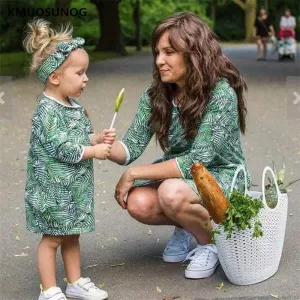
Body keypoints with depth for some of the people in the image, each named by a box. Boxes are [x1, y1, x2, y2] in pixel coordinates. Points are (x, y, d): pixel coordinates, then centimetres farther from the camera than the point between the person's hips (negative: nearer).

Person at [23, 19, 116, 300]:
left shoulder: (75, 107, 8)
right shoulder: (47, 111, -20)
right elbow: (61, 148, -24)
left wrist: (98, 138, -1)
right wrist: (93, 151, -18)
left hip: (75, 187, 8)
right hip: (53, 187, -8)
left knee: (72, 235, 17)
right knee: (52, 238, 3)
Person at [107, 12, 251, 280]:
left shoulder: (221, 94, -25)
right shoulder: (156, 95, -7)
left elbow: (198, 160, -27)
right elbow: (133, 146, -10)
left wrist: (134, 173, -26)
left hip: (221, 177, -5)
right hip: (180, 174, 6)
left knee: (172, 193, -35)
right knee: (138, 203, -23)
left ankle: (212, 243, -4)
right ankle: (185, 225, 10)